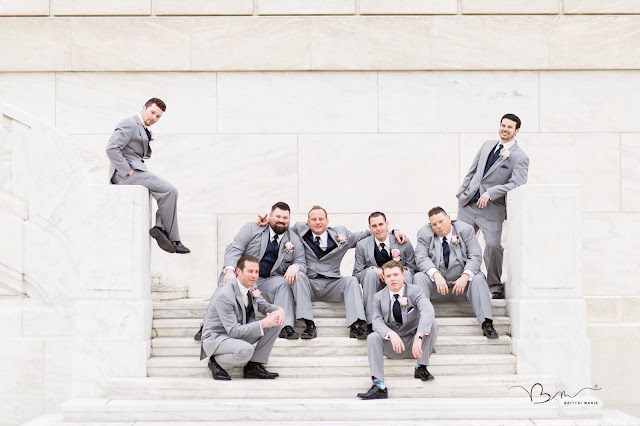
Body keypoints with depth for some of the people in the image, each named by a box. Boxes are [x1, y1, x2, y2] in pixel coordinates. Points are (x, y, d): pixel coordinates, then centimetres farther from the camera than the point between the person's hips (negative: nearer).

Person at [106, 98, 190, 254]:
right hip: (124, 174, -10)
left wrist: (148, 140, 6)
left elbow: (145, 155, 25)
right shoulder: (130, 124, -10)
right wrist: (128, 170, -20)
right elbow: (111, 148, -20)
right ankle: (172, 239, -14)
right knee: (169, 191, -18)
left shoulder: (143, 129, 21)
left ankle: (160, 227, -11)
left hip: (133, 169, 10)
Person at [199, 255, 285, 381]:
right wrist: (263, 323, -32)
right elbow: (234, 331, -29)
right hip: (216, 337, -8)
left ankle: (255, 366, -5)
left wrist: (279, 310, -13)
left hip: (239, 332, 8)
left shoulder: (251, 288, -2)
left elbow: (265, 306, 12)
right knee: (245, 351, -39)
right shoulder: (224, 295, -27)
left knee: (277, 320, -7)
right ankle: (216, 362, -7)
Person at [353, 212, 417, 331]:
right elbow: (356, 275, 1)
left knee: (406, 273, -28)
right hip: (375, 289, 0)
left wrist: (403, 269, -19)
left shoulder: (404, 243, -2)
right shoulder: (362, 245, 0)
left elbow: (413, 269, 5)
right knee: (371, 272, -30)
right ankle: (371, 322, -34)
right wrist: (373, 269, -19)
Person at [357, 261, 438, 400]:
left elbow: (427, 312, -27)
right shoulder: (379, 297, 2)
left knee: (432, 323, -27)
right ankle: (379, 386, -37)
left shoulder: (415, 291, -7)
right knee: (372, 338, -27)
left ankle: (421, 368, -17)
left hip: (415, 343, -1)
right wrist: (391, 334, -34)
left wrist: (419, 336, -43)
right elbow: (377, 321, -11)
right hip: (393, 346, 1)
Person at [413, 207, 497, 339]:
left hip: (461, 280, 0)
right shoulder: (425, 234, 2)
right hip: (436, 282, 1)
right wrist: (436, 275, -30)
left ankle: (486, 323, -38)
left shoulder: (465, 230, 0)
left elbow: (475, 256, -7)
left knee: (478, 279, -28)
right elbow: (421, 258, -11)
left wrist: (465, 276, -25)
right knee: (419, 277, -25)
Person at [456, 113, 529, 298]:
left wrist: (490, 192, -22)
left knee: (493, 245, -15)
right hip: (468, 203, 5)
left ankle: (495, 286, 4)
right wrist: (461, 192, 15)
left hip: (492, 208, -5)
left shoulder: (520, 158, -5)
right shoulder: (487, 145, 14)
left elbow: (517, 184, -16)